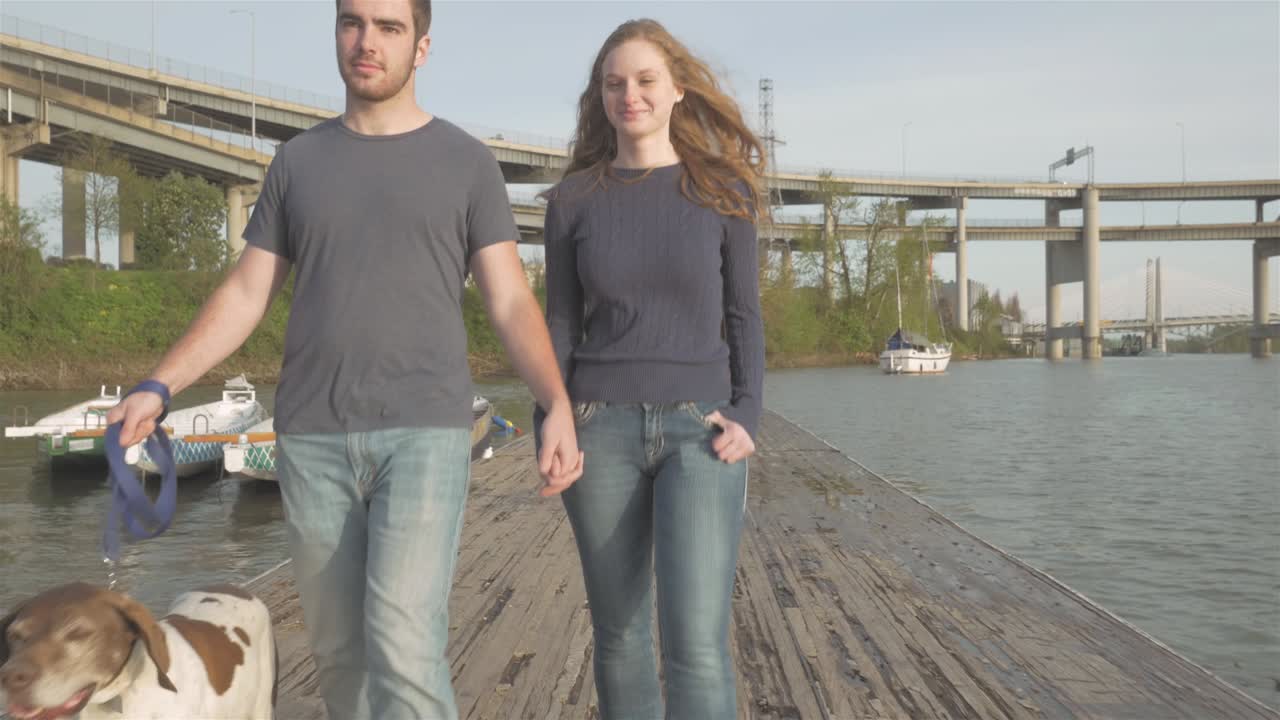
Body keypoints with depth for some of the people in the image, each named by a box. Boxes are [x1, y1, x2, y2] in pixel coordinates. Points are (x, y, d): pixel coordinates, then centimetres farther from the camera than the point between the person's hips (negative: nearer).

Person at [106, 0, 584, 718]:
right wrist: (159, 386, 0)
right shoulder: (298, 160, 12)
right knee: (340, 651, 9)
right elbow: (246, 294, 12)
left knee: (405, 645, -15)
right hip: (313, 438, 3)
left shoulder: (467, 161, 4)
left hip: (425, 431, -3)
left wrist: (558, 405, -17)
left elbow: (511, 301, -2)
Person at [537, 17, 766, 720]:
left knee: (697, 643, -12)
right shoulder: (573, 199, 6)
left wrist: (746, 416, -8)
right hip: (603, 430, 2)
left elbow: (743, 316, 6)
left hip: (700, 430, -1)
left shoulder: (723, 190, 4)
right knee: (620, 636, 9)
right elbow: (560, 324, 8)